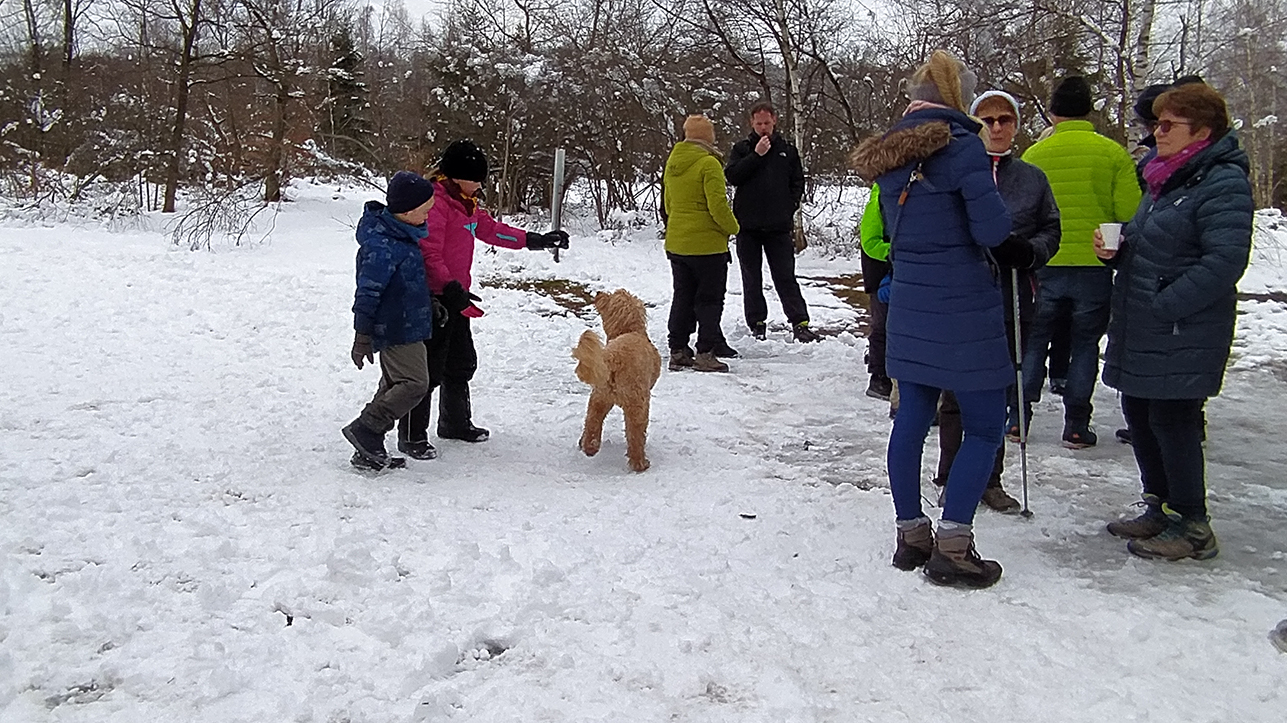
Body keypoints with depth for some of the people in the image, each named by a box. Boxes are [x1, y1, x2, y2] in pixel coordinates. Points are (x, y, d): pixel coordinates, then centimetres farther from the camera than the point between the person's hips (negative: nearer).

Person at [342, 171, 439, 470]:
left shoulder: (402, 234, 9)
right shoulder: (382, 246, -22)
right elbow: (368, 292, -22)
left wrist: (430, 304, 33)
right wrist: (362, 336, -21)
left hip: (405, 326, 11)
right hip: (395, 330, -11)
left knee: (394, 385, 14)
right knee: (414, 383, -12)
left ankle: (369, 451, 19)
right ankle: (364, 431, -6)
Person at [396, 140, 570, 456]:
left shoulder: (466, 202, 13)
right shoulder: (436, 202, -18)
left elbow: (491, 229, 23)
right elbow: (429, 254, -23)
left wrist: (537, 240, 22)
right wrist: (451, 287, -28)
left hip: (455, 295, 10)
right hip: (434, 297, -10)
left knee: (461, 364, 19)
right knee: (428, 368, -5)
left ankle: (456, 423, 35)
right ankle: (412, 437, 3)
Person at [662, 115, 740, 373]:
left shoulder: (672, 163, 9)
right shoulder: (708, 163, -15)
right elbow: (718, 205, -19)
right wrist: (733, 228, -3)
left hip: (676, 243, 7)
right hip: (707, 244, -7)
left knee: (682, 298, 14)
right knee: (709, 300, 2)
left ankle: (678, 352, 17)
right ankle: (705, 354, 0)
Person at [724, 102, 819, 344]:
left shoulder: (787, 150, 9)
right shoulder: (741, 148, 6)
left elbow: (798, 182, 12)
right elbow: (731, 176, -8)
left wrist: (789, 207, 0)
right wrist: (756, 155, -12)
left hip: (778, 225, 0)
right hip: (748, 224, 0)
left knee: (786, 277, -1)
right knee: (751, 279, 7)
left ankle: (800, 323, -1)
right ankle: (757, 324, 15)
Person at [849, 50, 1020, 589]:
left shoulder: (890, 155, 8)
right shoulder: (962, 146, -13)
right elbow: (992, 229, -16)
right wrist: (985, 186, 2)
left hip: (909, 302, 7)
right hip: (963, 306, -7)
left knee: (912, 418, 13)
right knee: (985, 425, 3)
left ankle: (911, 535, 21)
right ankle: (952, 549, 2)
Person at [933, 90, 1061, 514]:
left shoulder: (1032, 178, 11)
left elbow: (1051, 232, 9)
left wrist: (1027, 251, -11)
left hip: (1012, 301, 3)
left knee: (1000, 393, 10)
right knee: (957, 392, 3)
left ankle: (990, 479, 22)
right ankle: (950, 478, 16)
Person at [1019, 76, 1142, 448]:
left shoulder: (1033, 155, -1)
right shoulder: (1113, 153, -4)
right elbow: (1130, 215, -7)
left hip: (1046, 266, 1)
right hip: (1095, 267, -1)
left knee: (1035, 340, 13)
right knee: (1085, 345, 9)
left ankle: (1019, 416, 13)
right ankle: (1076, 425, 11)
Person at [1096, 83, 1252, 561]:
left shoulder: (1223, 184, -13)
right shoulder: (1167, 177, 17)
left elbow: (1224, 261, -22)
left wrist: (1164, 305, -22)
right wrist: (1115, 247, 5)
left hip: (1183, 335, -9)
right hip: (1139, 332, 10)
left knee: (1172, 421, -5)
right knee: (1139, 415, 14)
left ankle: (1192, 527, 7)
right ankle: (1161, 509, 28)